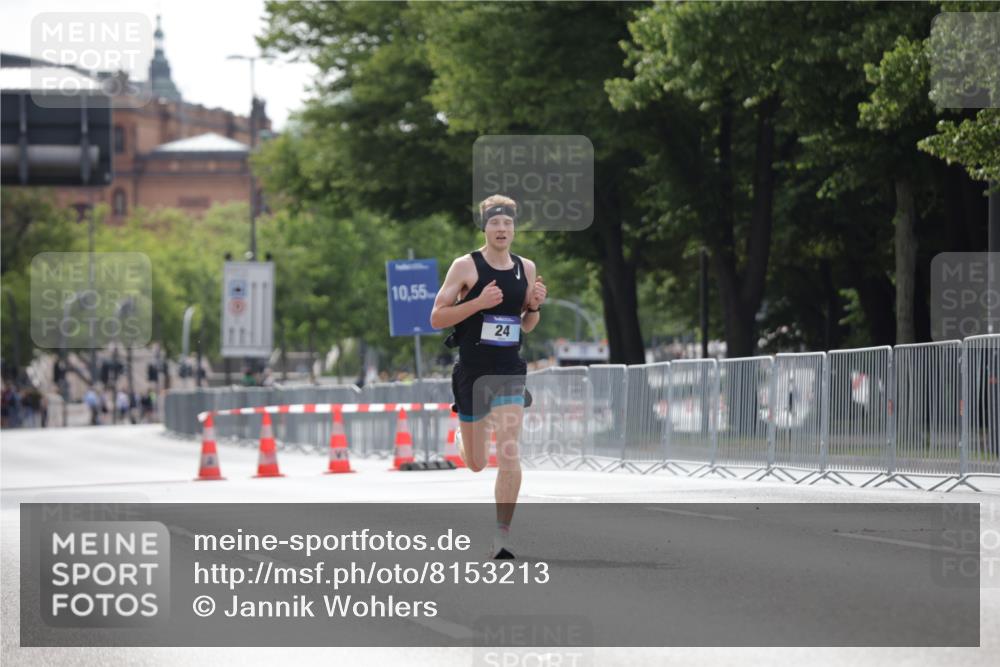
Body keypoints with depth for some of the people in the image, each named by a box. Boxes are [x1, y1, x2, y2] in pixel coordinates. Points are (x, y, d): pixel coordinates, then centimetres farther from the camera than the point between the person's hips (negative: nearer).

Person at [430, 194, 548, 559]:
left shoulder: (526, 268, 6)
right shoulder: (466, 266, -6)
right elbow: (437, 317, -9)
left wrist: (534, 306, -4)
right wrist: (479, 303, -21)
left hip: (509, 373, 2)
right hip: (472, 373, -2)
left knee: (509, 457, -15)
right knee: (476, 464, 10)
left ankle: (502, 534, -8)